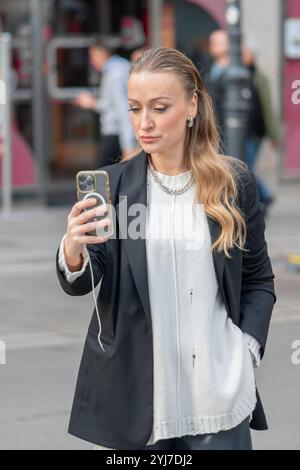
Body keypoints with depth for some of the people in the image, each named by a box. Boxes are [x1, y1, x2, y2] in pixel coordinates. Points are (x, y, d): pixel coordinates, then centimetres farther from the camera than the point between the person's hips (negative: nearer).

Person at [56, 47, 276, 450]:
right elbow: (80, 284, -5)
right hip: (131, 389, 0)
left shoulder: (234, 182, -1)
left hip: (218, 390, 0)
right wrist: (72, 251, -26)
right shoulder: (112, 183, 0)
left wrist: (247, 349, -5)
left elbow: (258, 278, 9)